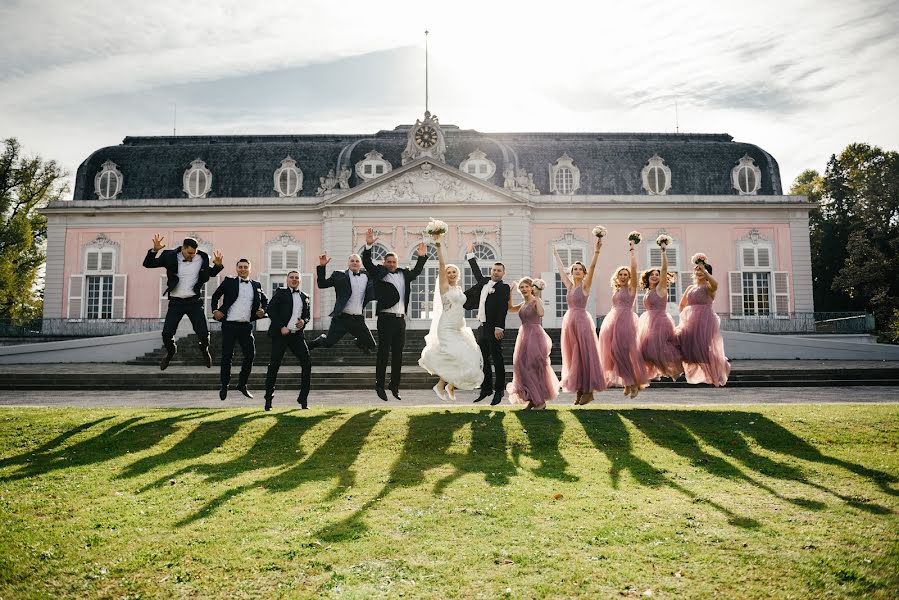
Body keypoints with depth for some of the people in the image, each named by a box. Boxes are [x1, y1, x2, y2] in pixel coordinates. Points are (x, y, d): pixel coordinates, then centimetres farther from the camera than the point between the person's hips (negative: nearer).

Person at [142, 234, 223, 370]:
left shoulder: (202, 259, -4)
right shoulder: (170, 257, -7)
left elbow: (211, 273, 13)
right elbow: (147, 264, -4)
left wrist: (218, 265, -9)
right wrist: (154, 250, -21)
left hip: (194, 301, 0)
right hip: (176, 302, 0)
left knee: (203, 333, -2)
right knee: (167, 333, -2)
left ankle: (205, 351, 30)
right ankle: (170, 352, 31)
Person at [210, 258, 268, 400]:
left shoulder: (256, 285, 11)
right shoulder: (229, 282, 4)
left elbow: (265, 301, 21)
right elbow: (215, 296, 9)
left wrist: (263, 310, 2)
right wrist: (215, 310, -5)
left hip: (246, 326, 3)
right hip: (229, 324, -3)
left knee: (250, 354, -1)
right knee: (227, 356, 2)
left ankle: (242, 384, 14)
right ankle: (224, 386, 16)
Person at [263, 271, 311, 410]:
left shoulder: (304, 297, 16)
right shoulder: (281, 293, 4)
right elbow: (271, 310, -5)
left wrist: (304, 321, -2)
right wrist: (281, 327, -13)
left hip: (297, 335, 4)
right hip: (280, 334, -4)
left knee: (307, 364, -4)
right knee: (274, 366, -2)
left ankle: (303, 398, 5)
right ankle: (269, 399, 9)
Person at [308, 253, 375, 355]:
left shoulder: (366, 276, 10)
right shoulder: (339, 276, 3)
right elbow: (322, 284, 1)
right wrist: (322, 266, -9)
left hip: (358, 319, 3)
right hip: (342, 318, -3)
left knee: (370, 345, 5)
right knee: (328, 343, -6)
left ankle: (359, 342, 39)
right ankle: (322, 339, 30)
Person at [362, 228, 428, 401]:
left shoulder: (403, 274, 16)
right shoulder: (379, 273, 2)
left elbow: (417, 271, 27)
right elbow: (367, 263, -9)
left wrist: (422, 257, 13)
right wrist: (368, 246, -22)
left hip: (400, 319, 5)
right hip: (386, 318, -5)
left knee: (398, 354, 9)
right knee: (384, 353, -4)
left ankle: (394, 385, 17)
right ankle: (380, 385, 3)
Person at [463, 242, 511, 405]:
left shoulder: (504, 288, -6)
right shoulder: (485, 281, 15)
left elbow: (503, 308, -15)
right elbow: (476, 272, 33)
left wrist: (499, 327, -24)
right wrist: (471, 254, 37)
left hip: (494, 330, -7)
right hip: (482, 328, 7)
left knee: (497, 360, -3)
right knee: (484, 360, 12)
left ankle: (499, 391, 3)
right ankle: (486, 388, 22)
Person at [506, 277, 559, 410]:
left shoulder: (536, 301, -10)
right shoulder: (523, 304, 13)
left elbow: (541, 313, -30)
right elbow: (510, 309, 24)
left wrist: (537, 296, -24)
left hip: (535, 336, -8)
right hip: (524, 336, 8)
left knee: (535, 366, -3)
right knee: (523, 367, 6)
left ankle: (541, 401, 8)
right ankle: (531, 399, 18)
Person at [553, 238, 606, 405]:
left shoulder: (585, 285, -3)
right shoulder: (570, 285, 12)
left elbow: (592, 268, -15)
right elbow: (561, 269, 23)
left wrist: (597, 251, -26)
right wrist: (555, 254, 31)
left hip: (582, 321, -6)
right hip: (569, 321, 6)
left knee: (584, 355, -4)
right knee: (573, 356, 7)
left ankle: (588, 390, 0)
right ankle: (579, 390, 13)